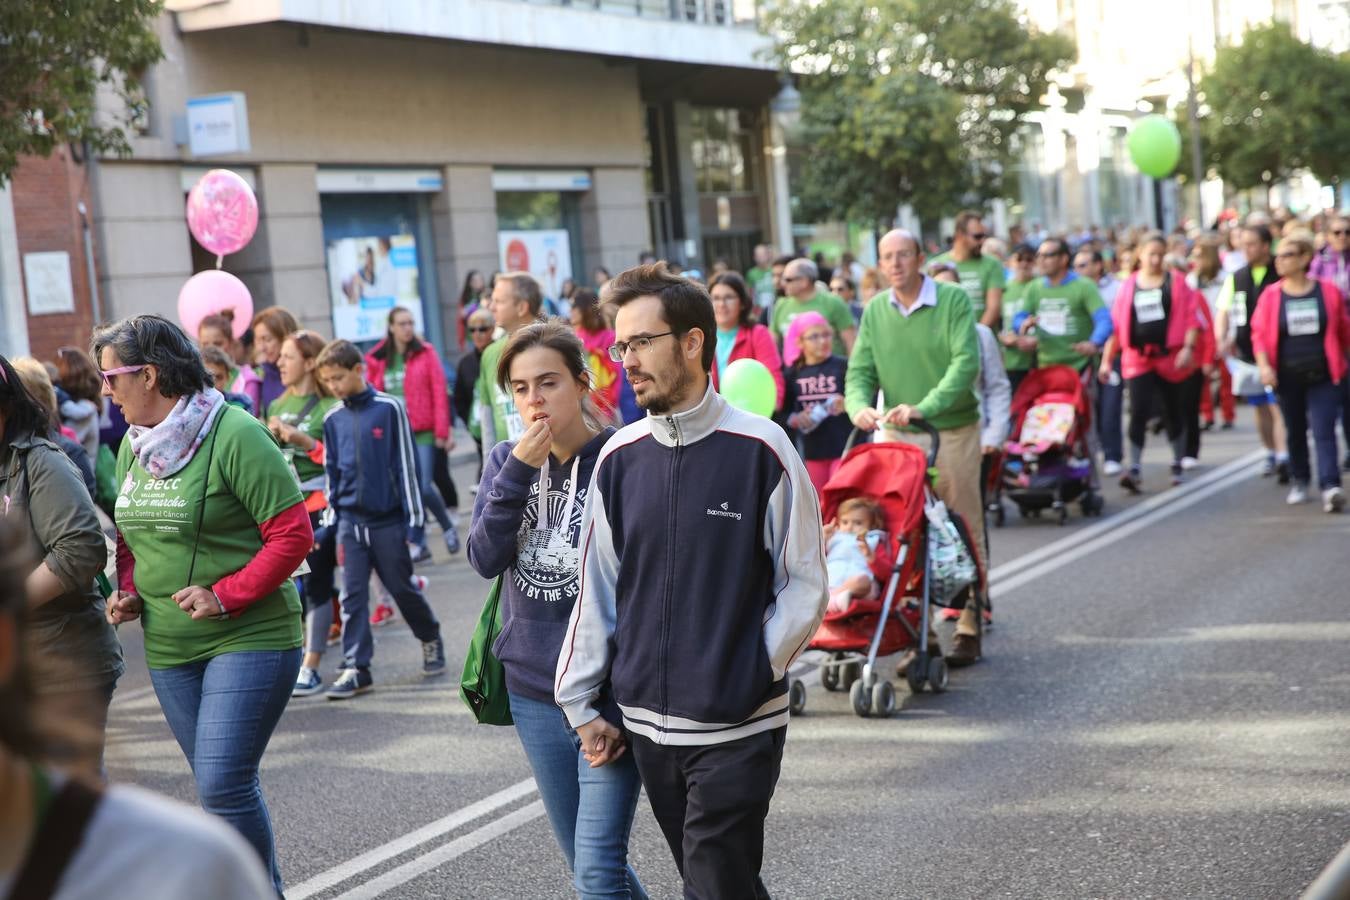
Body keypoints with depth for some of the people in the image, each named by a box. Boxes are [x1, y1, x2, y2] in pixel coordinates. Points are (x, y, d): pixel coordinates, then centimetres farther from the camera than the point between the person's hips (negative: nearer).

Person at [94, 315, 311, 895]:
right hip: (168, 648, 8)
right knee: (219, 786, 13)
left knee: (224, 785, -14)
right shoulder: (133, 444, 10)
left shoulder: (233, 434, -15)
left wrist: (225, 596, -20)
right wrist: (127, 590, 4)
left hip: (248, 638, -8)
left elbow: (292, 533, -15)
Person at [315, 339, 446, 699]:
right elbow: (331, 471, 13)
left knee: (402, 587, 8)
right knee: (352, 596, 1)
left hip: (387, 517, -3)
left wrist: (412, 516, -6)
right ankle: (355, 667, 5)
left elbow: (406, 464, -5)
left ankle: (430, 638, 32)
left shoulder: (389, 408, -7)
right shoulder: (333, 419, 5)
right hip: (350, 520, 3)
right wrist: (332, 517, 10)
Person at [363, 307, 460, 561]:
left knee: (424, 487, -8)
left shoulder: (426, 353, 0)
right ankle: (418, 544, 13)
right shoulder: (378, 360, 7)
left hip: (423, 432, -3)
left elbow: (439, 392, -4)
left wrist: (442, 431, -8)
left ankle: (447, 524, 19)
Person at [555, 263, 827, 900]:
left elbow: (805, 584, -4)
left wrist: (750, 674, -11)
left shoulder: (760, 450, -9)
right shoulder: (620, 458, 4)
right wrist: (581, 704, 10)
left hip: (738, 728, -4)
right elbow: (597, 588, 10)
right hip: (647, 722, 5)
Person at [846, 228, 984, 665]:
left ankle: (969, 629, 14)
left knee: (964, 532, 5)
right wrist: (860, 406, -19)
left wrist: (924, 407, -31)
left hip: (953, 430, -3)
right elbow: (860, 371, 3)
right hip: (896, 433, 4)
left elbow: (966, 363, -19)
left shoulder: (954, 300, -8)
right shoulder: (875, 311, 5)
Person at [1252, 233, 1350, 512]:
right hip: (1288, 377, 2)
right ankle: (1300, 481, 27)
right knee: (1295, 431, 13)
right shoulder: (1271, 295, 1)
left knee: (1324, 432, -11)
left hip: (1323, 376, -2)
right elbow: (1259, 333, 1)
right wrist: (1264, 365, -12)